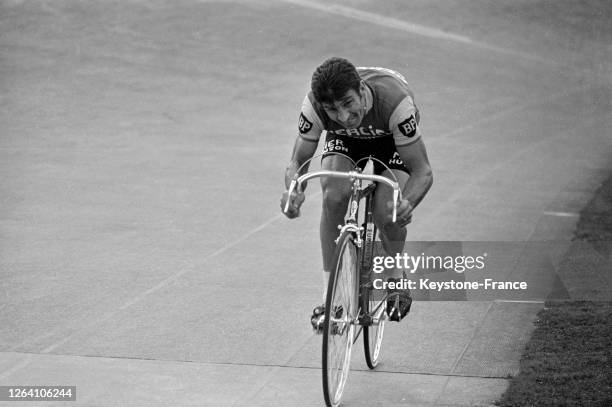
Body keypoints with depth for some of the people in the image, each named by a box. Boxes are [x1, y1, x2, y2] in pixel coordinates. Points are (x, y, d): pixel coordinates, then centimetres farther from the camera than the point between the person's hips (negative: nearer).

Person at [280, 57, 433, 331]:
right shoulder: (313, 105, -36)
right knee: (334, 196, -27)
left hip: (391, 138, -2)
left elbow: (422, 171, -37)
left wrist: (408, 202, -58)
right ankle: (329, 295, -13)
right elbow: (297, 162, -24)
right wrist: (294, 191, -48)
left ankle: (396, 278, 13)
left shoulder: (394, 101, -43)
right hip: (344, 139, 2)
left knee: (387, 214, -22)